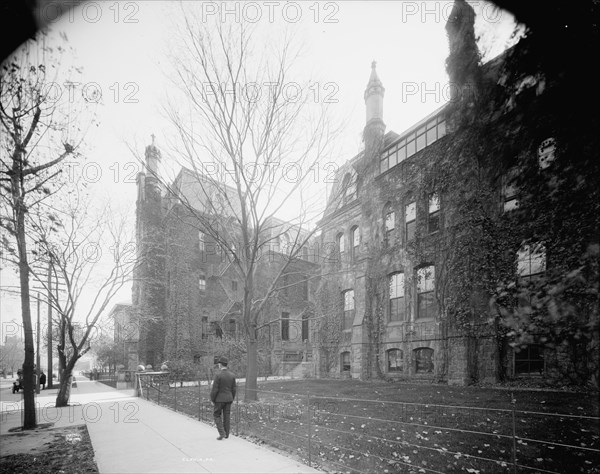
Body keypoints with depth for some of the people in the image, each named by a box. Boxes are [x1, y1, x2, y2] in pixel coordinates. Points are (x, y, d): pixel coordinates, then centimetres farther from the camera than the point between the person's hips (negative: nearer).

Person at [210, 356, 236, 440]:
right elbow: (233, 389, 5)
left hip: (219, 399, -5)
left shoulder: (218, 375, -17)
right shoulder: (232, 375, 0)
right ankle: (226, 434, 18)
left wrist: (212, 400, -4)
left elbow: (214, 389, -16)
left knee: (217, 415, 10)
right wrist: (232, 400, 16)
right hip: (228, 399, 5)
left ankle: (222, 433, -1)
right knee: (227, 416, 12)